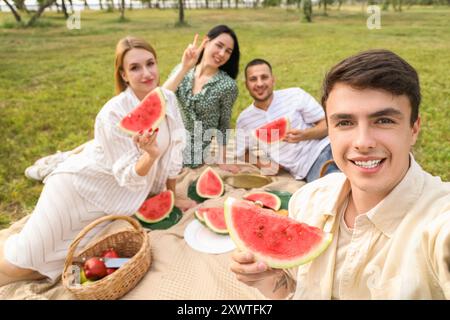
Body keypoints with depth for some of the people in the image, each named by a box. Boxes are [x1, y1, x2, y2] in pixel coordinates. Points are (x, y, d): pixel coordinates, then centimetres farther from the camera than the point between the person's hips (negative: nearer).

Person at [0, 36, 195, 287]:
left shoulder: (168, 99, -9)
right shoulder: (113, 114, -26)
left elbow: (173, 151, 1)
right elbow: (129, 176, -21)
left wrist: (172, 197, 7)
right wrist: (150, 155, -40)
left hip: (114, 198, 5)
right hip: (80, 185, -5)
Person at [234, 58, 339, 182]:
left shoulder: (296, 95, -2)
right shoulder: (243, 120, 6)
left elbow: (328, 124, 1)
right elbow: (243, 154, 19)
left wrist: (304, 135, -18)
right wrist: (258, 162, -2)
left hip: (326, 150, 0)